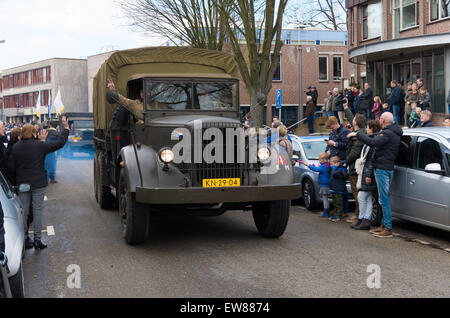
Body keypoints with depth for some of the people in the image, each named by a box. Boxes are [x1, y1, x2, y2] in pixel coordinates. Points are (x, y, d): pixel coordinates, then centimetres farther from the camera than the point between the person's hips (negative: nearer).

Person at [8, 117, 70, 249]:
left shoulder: (16, 147, -3)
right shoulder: (40, 146, -12)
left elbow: (10, 166, 0)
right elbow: (59, 144, -6)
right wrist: (66, 128, 4)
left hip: (22, 184, 3)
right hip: (38, 184, -3)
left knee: (23, 211, 12)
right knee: (38, 210, 4)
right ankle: (37, 239, 5)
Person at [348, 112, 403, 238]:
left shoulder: (387, 133, -17)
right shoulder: (393, 132, 16)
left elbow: (373, 142, -27)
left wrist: (357, 134, -19)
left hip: (383, 169, -10)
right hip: (388, 168, 10)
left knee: (384, 199, -7)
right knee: (384, 198, 15)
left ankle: (388, 228, -5)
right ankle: (384, 225, 23)